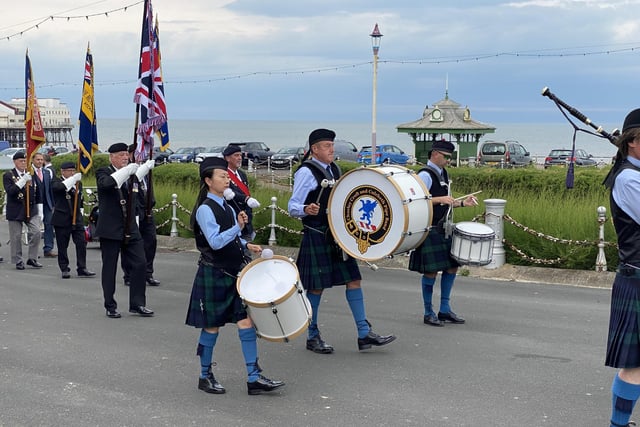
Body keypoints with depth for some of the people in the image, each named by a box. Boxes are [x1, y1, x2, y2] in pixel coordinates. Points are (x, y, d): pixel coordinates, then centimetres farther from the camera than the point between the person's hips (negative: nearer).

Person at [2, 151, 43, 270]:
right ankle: (18, 261, 14)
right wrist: (23, 181, -26)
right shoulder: (8, 175, -2)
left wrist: (40, 212, 10)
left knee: (36, 232, -8)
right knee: (16, 237, 2)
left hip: (31, 210, 3)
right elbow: (10, 191, -18)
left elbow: (38, 194, 13)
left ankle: (32, 258, 5)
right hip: (15, 211, -3)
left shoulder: (31, 174, 10)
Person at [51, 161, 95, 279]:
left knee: (81, 243, -4)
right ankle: (64, 269, 10)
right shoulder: (57, 181, -1)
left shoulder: (78, 183, 16)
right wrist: (73, 179, -30)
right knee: (62, 246, 1)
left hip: (77, 218, 4)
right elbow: (58, 187, -26)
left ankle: (81, 269, -1)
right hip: (61, 219, -4)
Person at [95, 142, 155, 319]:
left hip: (131, 229, 5)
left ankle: (137, 304, 11)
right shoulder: (104, 172, -6)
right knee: (109, 268, 4)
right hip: (110, 230, -5)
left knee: (139, 264, 1)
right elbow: (105, 184, -29)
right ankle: (110, 307, 14)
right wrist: (126, 170, -32)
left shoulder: (131, 174, 12)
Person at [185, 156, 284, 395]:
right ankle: (205, 377, 22)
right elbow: (215, 242, -21)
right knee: (212, 326, 5)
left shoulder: (227, 207, 12)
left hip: (234, 272, 7)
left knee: (246, 322, -1)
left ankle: (254, 379, 1)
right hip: (213, 275, -7)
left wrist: (247, 245, 6)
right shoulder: (204, 209, -12)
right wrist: (238, 227, -29)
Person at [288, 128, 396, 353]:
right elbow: (292, 207, -14)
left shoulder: (334, 169, 13)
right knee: (317, 286, 0)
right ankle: (312, 337, 14)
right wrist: (306, 210, -34)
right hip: (317, 236, -8)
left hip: (338, 235, 8)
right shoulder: (306, 172, -11)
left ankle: (364, 334, 9)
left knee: (353, 279, 5)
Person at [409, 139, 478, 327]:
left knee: (452, 266, 9)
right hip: (429, 230, -9)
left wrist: (462, 203, 10)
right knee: (431, 270, -3)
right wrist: (440, 199, -24)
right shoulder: (425, 175, -13)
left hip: (443, 228, 9)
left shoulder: (444, 174, 15)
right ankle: (428, 313, 9)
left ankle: (445, 310, 19)